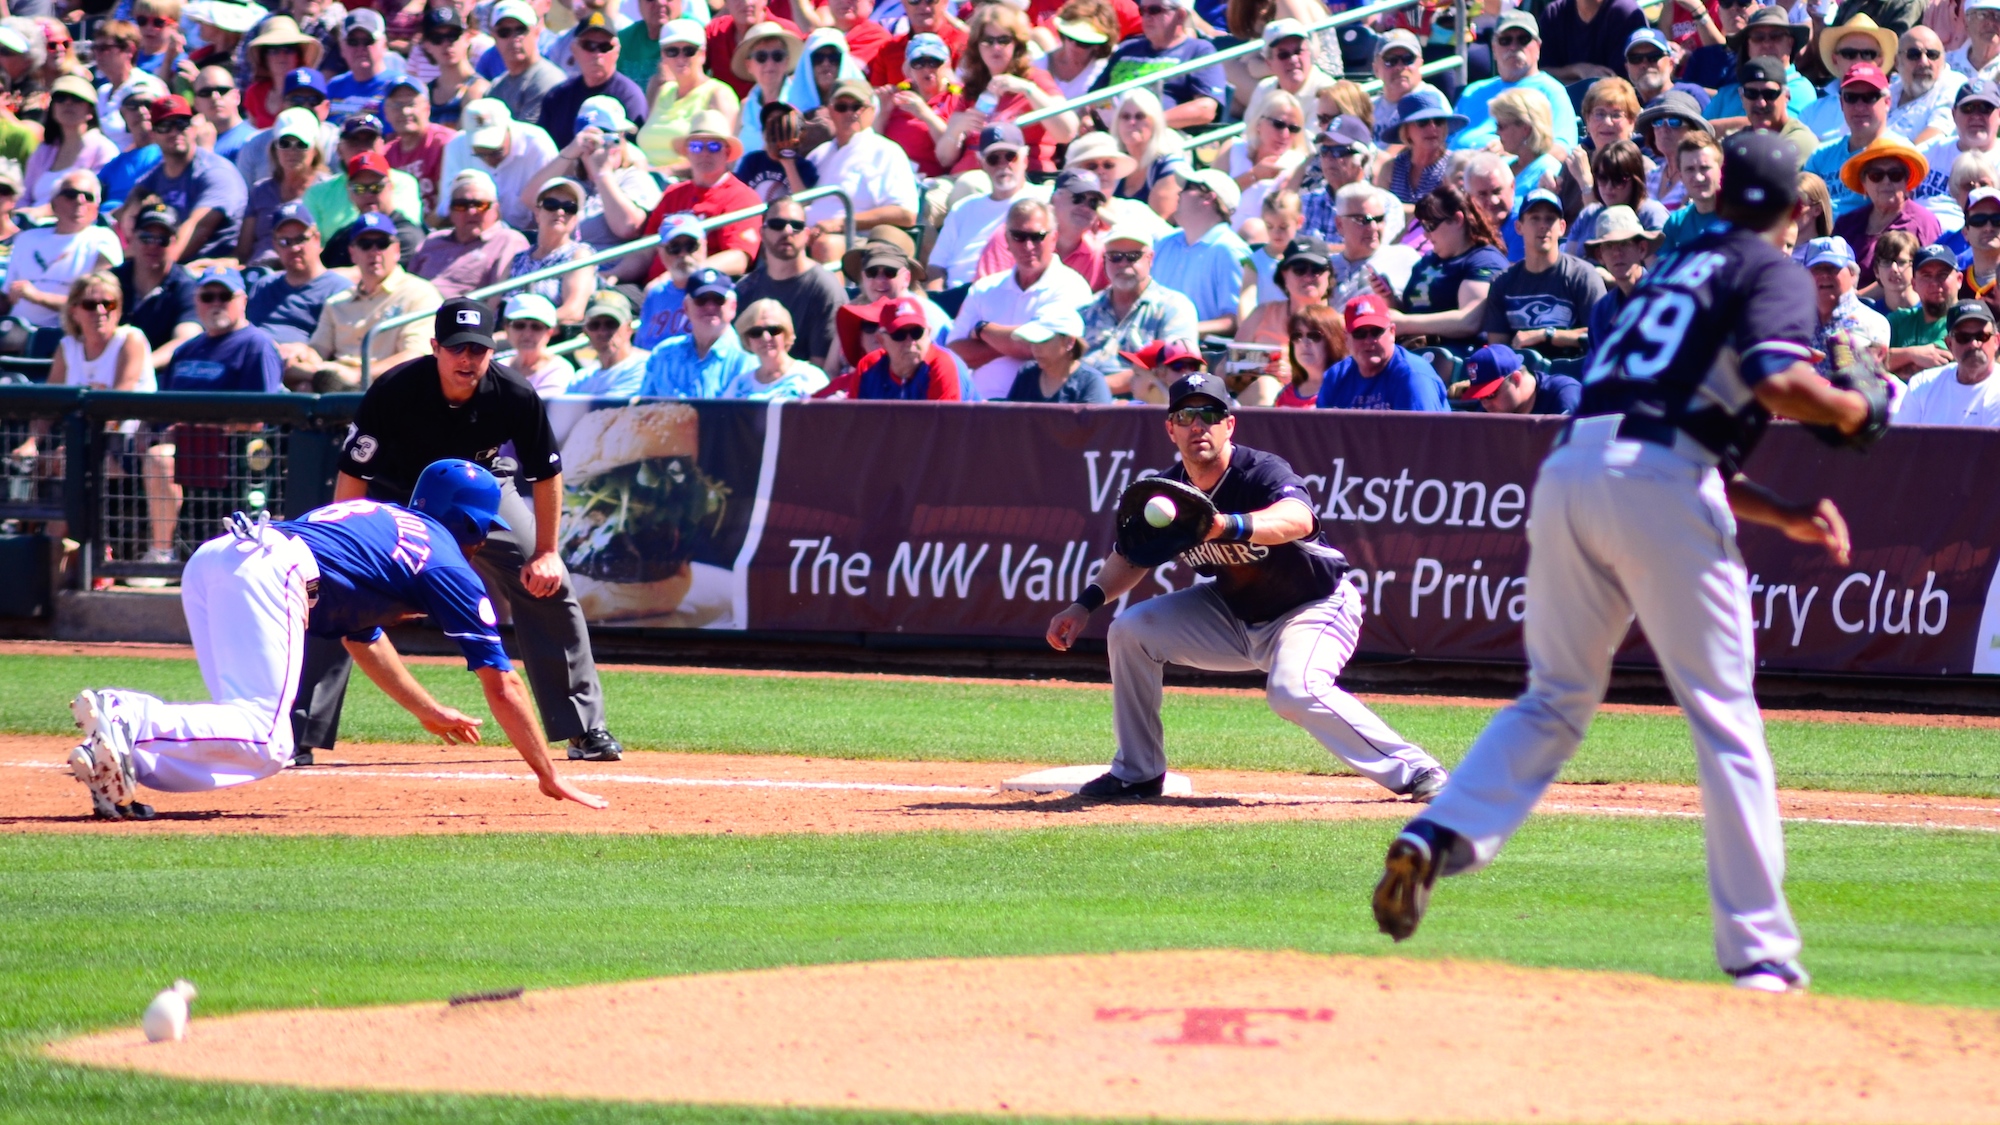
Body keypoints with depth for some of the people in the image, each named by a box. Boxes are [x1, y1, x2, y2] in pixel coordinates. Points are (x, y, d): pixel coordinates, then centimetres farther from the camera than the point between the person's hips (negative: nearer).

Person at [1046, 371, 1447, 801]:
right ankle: (1136, 774, 8)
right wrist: (1085, 605, -10)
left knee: (1294, 691, -34)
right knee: (1129, 630, -3)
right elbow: (1132, 558, 8)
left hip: (1316, 607, -7)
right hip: (1233, 613, 7)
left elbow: (1299, 519, -50)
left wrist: (1228, 525, -68)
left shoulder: (1263, 473, -28)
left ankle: (1414, 771, -24)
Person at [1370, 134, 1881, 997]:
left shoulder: (1675, 270, 30)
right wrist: (1855, 411, 7)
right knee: (1726, 721, 0)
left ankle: (1438, 837, -6)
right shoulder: (1771, 273, 8)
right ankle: (1759, 952, -1)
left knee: (1556, 699, 17)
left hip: (1570, 469, 6)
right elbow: (1778, 382, -13)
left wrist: (1786, 516, 25)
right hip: (1660, 489, -6)